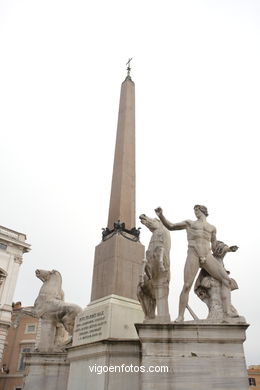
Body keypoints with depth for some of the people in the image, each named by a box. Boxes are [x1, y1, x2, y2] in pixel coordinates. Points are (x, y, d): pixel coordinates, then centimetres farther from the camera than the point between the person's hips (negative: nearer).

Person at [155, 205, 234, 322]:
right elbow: (170, 226, 21)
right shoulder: (189, 223, 22)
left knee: (226, 280, -13)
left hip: (208, 256, 2)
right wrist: (161, 215, 11)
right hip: (193, 255, -2)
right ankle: (180, 316, -4)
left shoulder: (212, 228, 25)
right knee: (187, 286, -13)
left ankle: (228, 313, -15)